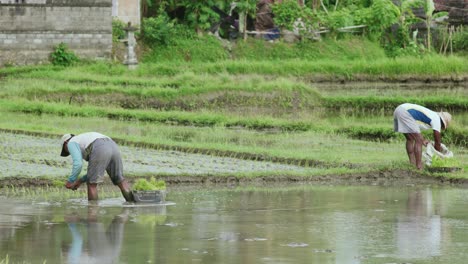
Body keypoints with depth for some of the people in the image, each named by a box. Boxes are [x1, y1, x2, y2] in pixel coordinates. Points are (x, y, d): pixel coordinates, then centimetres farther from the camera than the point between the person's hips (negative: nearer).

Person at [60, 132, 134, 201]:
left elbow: (78, 164, 0)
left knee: (92, 184, 6)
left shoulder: (71, 144, 20)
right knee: (120, 181, 16)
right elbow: (99, 169, 42)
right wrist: (81, 181, 42)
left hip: (101, 150, -7)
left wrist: (70, 181, 14)